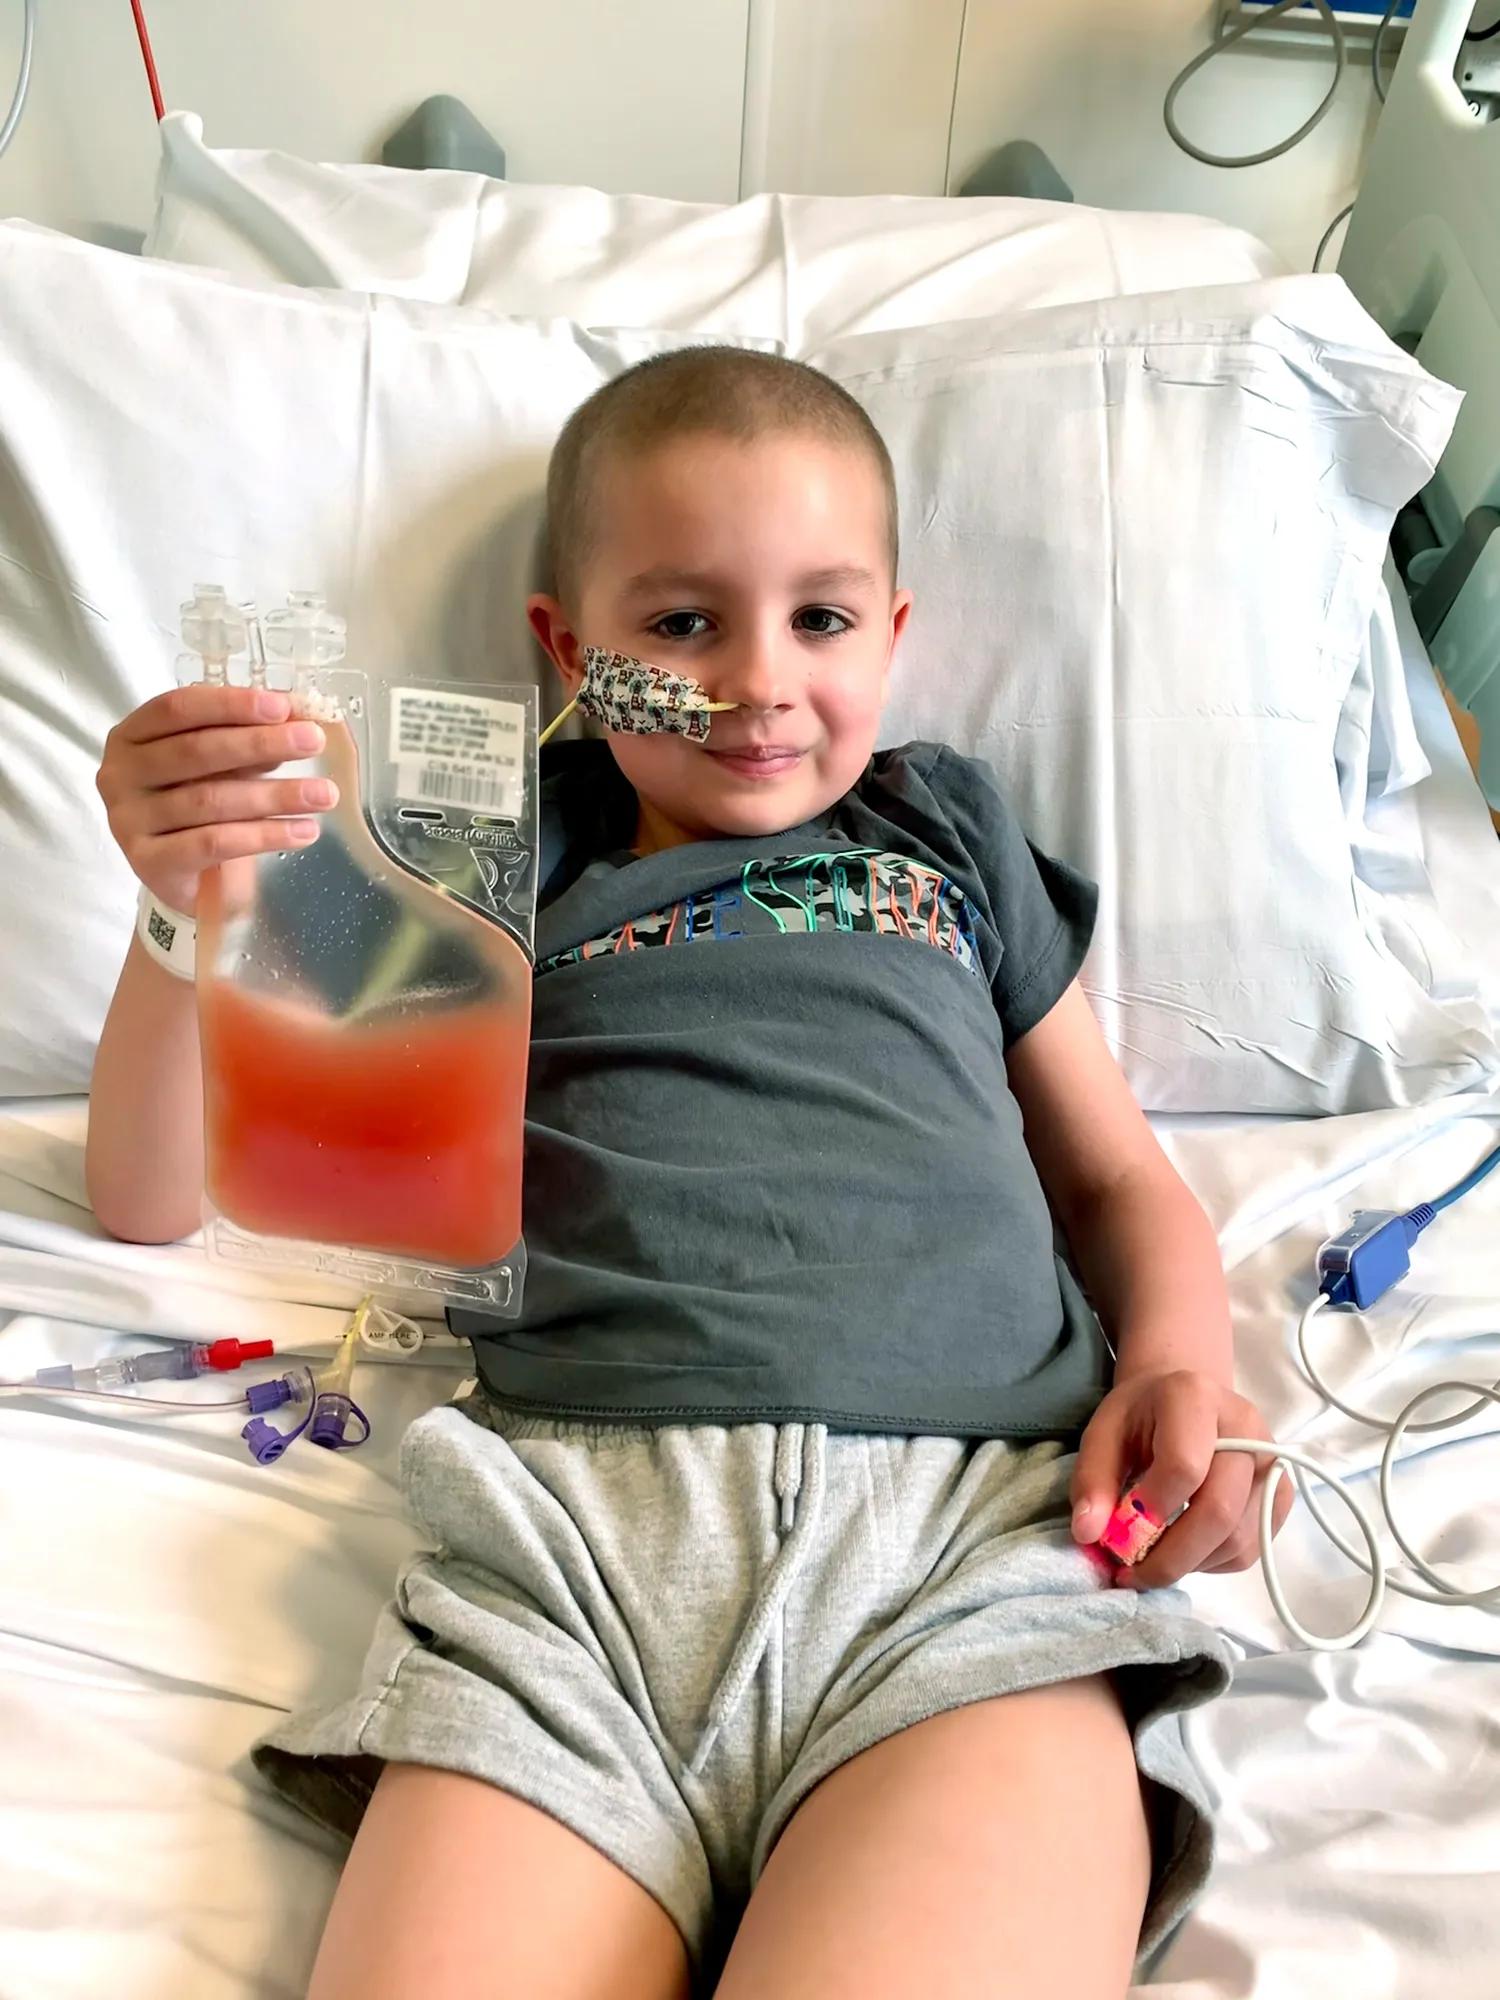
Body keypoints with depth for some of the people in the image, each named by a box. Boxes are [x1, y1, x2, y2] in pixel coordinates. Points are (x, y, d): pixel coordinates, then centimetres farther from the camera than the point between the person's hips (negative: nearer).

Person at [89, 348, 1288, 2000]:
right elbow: (151, 1198, 20)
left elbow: (1118, 1175, 27)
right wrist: (191, 900, 2)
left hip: (982, 1511, 1)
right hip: (578, 1507, 1)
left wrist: (1178, 1359, 4)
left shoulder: (945, 830, 26)